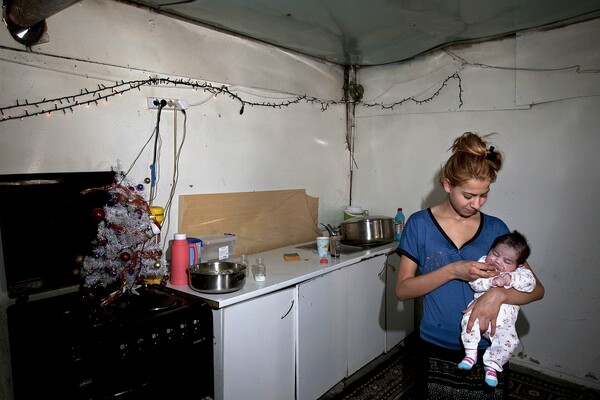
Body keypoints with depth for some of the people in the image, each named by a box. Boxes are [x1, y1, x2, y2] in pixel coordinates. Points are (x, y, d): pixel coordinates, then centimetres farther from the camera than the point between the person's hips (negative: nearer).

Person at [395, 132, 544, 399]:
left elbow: (536, 289, -2)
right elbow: (402, 289, -10)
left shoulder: (496, 228, -2)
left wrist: (498, 293, -22)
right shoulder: (420, 224, -8)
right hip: (437, 353, -1)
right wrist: (453, 271, -22)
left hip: (488, 350, 2)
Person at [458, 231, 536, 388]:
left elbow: (530, 282, -17)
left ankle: (491, 366, 1)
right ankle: (470, 355, -10)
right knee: (469, 319, -28)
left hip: (503, 322, 1)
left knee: (509, 341, -21)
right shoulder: (483, 263, 2)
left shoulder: (519, 272, 4)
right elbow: (474, 282, -13)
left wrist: (510, 279, -30)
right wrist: (492, 281, -28)